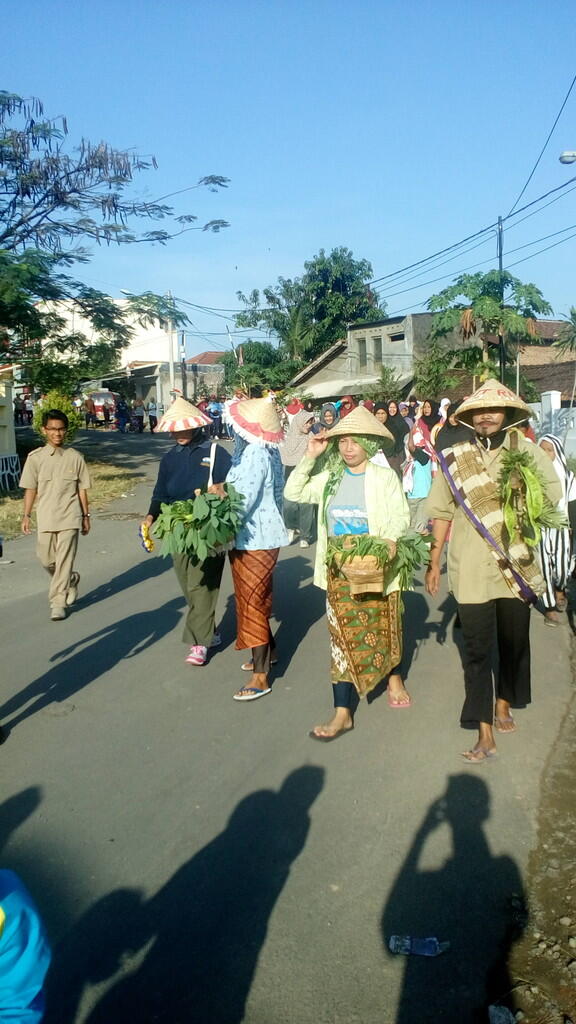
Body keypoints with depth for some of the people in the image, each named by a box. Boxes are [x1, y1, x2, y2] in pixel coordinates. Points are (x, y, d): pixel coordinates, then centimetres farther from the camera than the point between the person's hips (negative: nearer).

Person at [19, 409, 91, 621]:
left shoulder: (75, 457, 0)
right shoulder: (35, 458, 1)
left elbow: (82, 489, 5)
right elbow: (30, 489, 5)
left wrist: (86, 516, 6)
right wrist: (26, 516, 2)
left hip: (69, 517, -2)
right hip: (45, 518, 2)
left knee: (64, 560, -4)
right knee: (46, 559, 9)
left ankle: (59, 602, 4)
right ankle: (71, 580, 37)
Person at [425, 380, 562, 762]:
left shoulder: (527, 452, -1)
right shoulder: (453, 459, -1)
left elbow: (553, 491, -3)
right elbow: (442, 512, 3)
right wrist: (434, 562, 4)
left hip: (517, 566, 1)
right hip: (471, 570, -1)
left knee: (514, 641, 16)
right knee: (477, 650, 1)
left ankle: (504, 704, 41)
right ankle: (485, 735, 8)